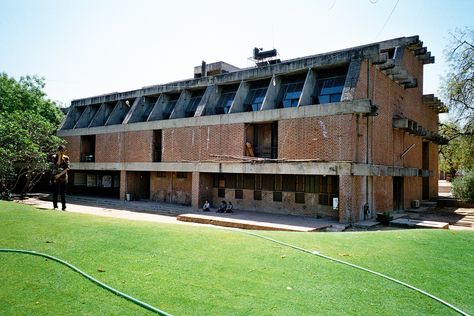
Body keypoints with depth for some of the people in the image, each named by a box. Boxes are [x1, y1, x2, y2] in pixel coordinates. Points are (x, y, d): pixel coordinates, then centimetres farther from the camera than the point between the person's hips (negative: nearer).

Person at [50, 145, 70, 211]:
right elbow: (57, 164, -13)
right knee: (55, 192, 3)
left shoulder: (66, 158, 5)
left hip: (63, 177, 0)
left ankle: (64, 207, 2)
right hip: (55, 177, 0)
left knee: (63, 193, 0)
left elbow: (67, 168, -2)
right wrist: (59, 156, -12)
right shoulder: (54, 157, 2)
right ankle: (55, 206, 12)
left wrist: (60, 174, -11)